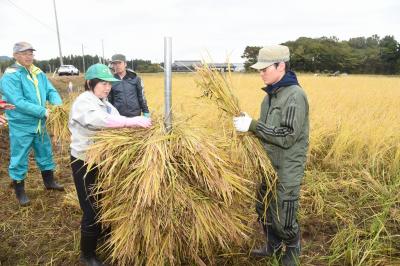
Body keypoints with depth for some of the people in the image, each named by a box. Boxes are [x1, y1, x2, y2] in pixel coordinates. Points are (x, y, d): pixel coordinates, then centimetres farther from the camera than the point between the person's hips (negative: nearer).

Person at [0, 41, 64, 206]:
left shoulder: (38, 73, 5)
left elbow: (51, 91, 2)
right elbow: (18, 102, -25)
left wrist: (58, 105, -19)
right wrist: (43, 111, -27)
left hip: (39, 124, 7)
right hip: (20, 126, -6)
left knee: (45, 153, 19)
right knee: (19, 159, 6)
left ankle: (49, 182, 38)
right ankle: (19, 191, 24)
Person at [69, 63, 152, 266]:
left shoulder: (104, 103, 11)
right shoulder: (83, 102, -18)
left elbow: (115, 124, 0)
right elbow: (101, 120, -38)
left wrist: (140, 124, -16)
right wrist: (133, 121, -43)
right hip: (85, 163, -8)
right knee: (92, 209, -1)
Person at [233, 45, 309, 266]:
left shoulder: (295, 95, -19)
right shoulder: (271, 94, 6)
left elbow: (288, 136, -25)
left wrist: (253, 125, -26)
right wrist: (249, 124, 1)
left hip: (287, 169, -8)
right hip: (269, 164, 8)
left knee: (283, 218, 6)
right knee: (263, 208, 21)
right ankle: (274, 247, 45)